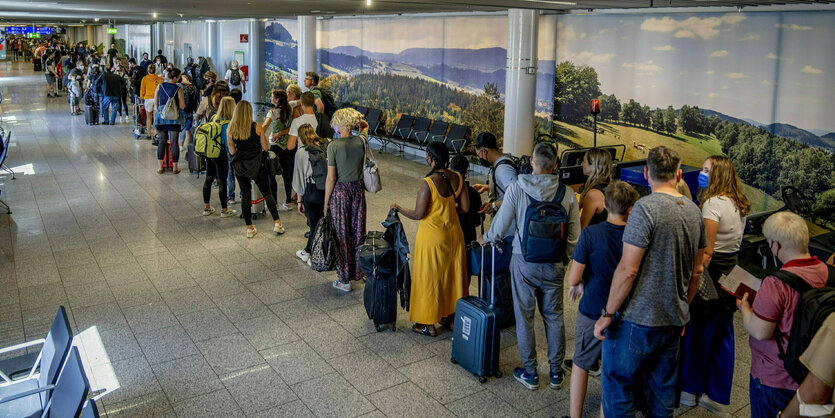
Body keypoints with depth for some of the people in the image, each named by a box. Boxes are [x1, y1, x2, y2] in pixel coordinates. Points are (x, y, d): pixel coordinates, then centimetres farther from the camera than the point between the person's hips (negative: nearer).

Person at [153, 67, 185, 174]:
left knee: (162, 141, 10)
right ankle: (175, 167, 7)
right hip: (174, 117, -3)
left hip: (161, 116, 3)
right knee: (174, 142, 2)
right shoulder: (178, 89, -9)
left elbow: (155, 103, 6)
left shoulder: (159, 86, 1)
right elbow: (182, 106, -9)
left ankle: (160, 167, 12)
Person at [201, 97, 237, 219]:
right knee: (222, 181, 3)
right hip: (221, 155, -7)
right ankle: (224, 210, 12)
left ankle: (206, 207, 26)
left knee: (208, 179, 16)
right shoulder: (228, 124, -18)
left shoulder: (215, 119, 4)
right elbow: (228, 144, -19)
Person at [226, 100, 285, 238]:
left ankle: (249, 228, 14)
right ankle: (277, 223, 9)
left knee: (245, 195, 11)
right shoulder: (256, 127, -11)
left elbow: (232, 151, 2)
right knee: (267, 193, 10)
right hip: (256, 165, -2)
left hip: (240, 167, 2)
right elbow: (265, 148, -5)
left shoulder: (230, 130, -4)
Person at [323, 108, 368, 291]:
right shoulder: (361, 141, -5)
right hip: (358, 189, 4)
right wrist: (356, 120, 6)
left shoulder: (333, 146, -16)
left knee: (341, 235, 5)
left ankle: (345, 280, 12)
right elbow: (365, 126, 23)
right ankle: (359, 271, 29)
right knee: (358, 230, 16)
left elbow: (331, 178, -13)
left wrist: (326, 203, -4)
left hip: (340, 191, -4)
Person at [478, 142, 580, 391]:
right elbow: (574, 236, -1)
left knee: (524, 317, 10)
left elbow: (502, 225, -5)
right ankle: (556, 372, 25)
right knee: (554, 317, 15)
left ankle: (530, 373, 19)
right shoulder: (567, 194, -6)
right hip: (553, 264, 2)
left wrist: (486, 238, 16)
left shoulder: (517, 189, -12)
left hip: (524, 261, -2)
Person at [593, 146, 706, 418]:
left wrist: (608, 314, -11)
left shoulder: (646, 207, -17)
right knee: (663, 391, 17)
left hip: (638, 320, -7)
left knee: (617, 384, 6)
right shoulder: (694, 211, 6)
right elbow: (696, 272, 14)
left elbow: (628, 269, -20)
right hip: (674, 321, 7)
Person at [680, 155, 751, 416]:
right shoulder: (739, 203, 10)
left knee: (699, 332, 6)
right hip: (732, 270, 8)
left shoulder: (713, 203, -16)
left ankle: (690, 389, 20)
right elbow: (737, 240, 11)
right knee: (723, 335, 12)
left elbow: (707, 250, -20)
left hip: (712, 270, -8)